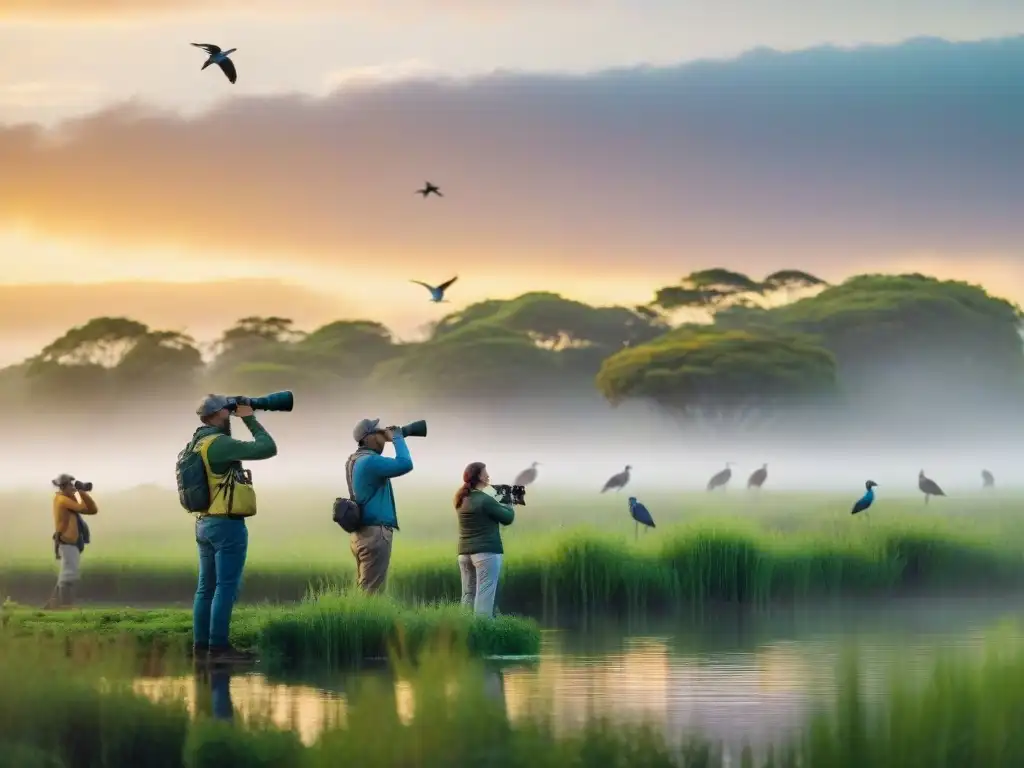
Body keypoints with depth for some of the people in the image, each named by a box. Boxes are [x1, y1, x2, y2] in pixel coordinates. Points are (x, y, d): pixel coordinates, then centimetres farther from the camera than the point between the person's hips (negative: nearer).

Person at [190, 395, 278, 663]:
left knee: (207, 587, 10)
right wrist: (250, 419, -5)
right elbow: (267, 448, -17)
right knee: (226, 587, -8)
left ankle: (201, 644, 11)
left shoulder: (198, 444, 11)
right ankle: (218, 646, -9)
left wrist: (242, 420, 17)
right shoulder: (219, 443, -16)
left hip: (205, 523, 9)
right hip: (227, 524, -9)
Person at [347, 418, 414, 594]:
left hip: (362, 534, 10)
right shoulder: (369, 461, -15)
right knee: (371, 593, -11)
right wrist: (397, 438, -6)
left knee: (362, 591, 8)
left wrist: (389, 439, 17)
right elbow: (405, 465, -22)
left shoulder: (355, 461, 14)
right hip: (375, 534, -10)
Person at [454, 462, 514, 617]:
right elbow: (508, 518, -4)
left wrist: (499, 504, 13)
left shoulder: (462, 499, 9)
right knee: (484, 594, -8)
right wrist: (508, 505, 14)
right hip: (486, 552, -7)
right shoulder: (485, 500, -13)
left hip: (465, 552, 7)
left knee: (468, 594, 9)